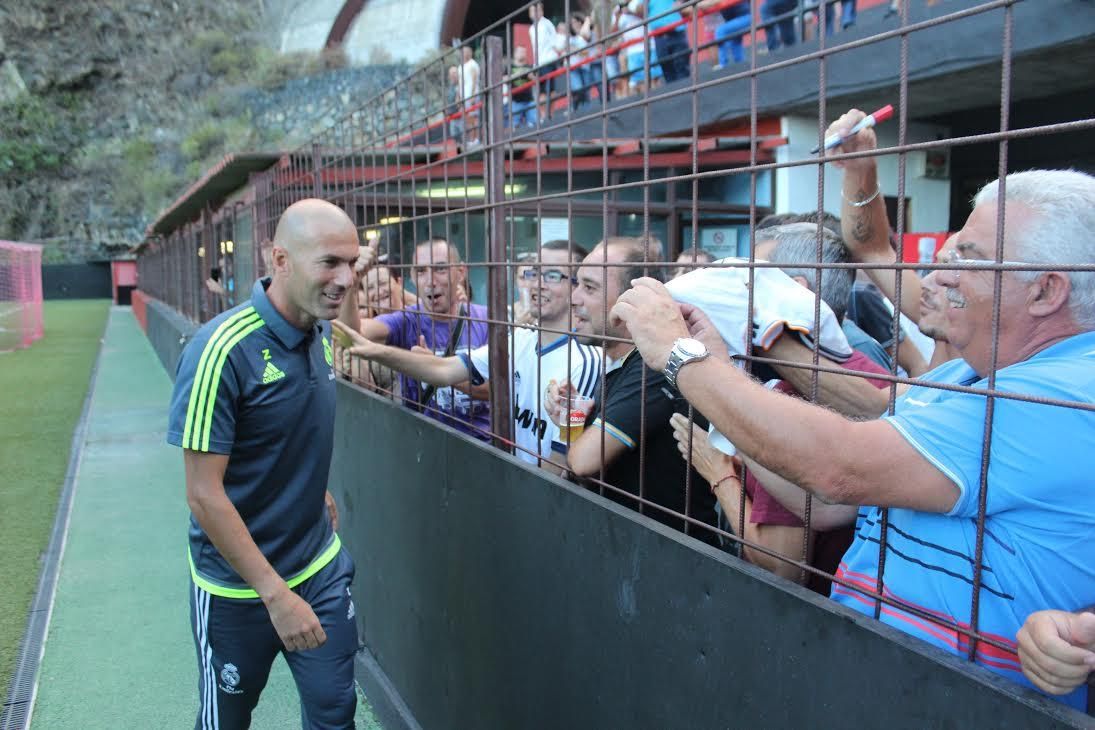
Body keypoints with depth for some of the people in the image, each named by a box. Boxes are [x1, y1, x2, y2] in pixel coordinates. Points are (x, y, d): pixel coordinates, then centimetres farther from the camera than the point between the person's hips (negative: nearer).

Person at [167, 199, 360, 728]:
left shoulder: (320, 333, -3)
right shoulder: (223, 350, -25)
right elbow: (203, 494, -23)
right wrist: (275, 594, -22)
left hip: (321, 566, 5)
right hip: (237, 585, -5)